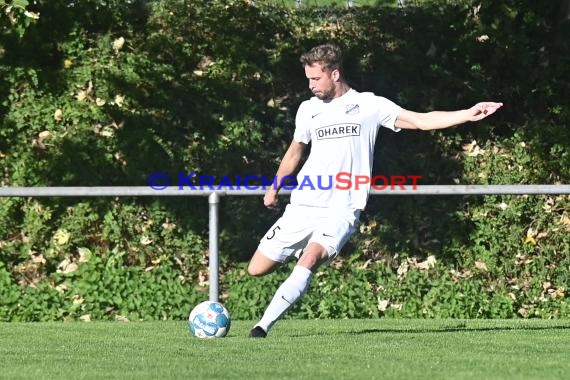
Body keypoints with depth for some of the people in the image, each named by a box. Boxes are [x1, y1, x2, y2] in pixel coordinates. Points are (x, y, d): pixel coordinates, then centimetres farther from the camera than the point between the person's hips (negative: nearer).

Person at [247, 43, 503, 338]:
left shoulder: (369, 105, 1)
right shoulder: (308, 109, 13)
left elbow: (422, 121, -1)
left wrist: (468, 114, -11)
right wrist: (274, 189, 33)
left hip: (342, 210, -4)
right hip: (303, 206, 4)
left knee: (309, 261, -30)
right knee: (257, 269, -1)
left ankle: (263, 327, -28)